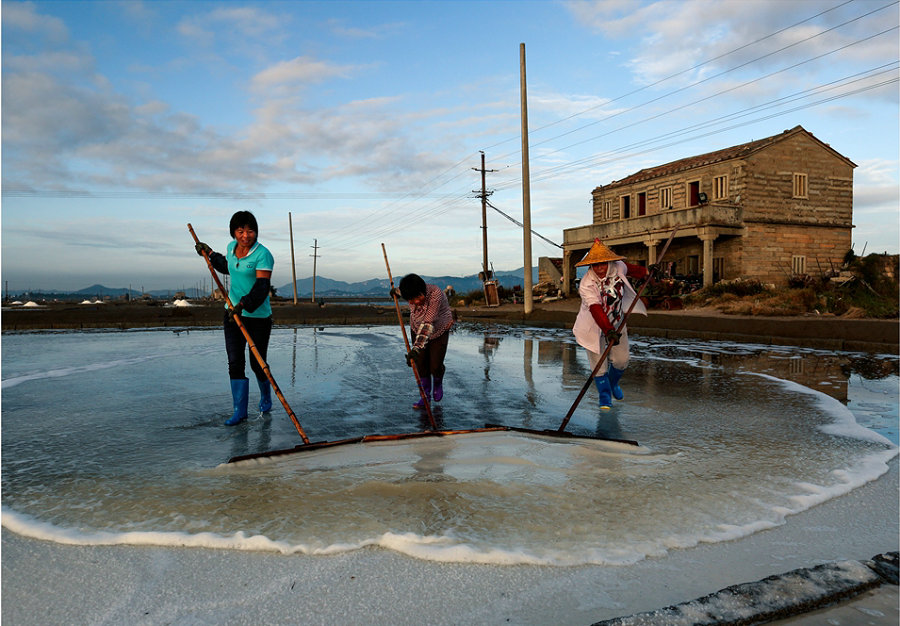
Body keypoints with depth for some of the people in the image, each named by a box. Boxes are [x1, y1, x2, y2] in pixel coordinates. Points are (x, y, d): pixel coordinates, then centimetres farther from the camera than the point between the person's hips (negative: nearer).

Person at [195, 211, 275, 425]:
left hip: (258, 316, -5)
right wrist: (210, 254, 27)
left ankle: (266, 396, 34)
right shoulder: (232, 247, 6)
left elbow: (262, 287, -24)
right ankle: (240, 410, 5)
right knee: (235, 362, -1)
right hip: (233, 312, 6)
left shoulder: (263, 254, -16)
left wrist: (243, 305, -35)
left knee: (258, 363, 4)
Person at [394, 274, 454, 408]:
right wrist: (397, 293, 21)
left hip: (439, 331, -4)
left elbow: (428, 324, -44)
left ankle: (438, 383, 29)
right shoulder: (412, 294, -22)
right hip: (417, 329, 4)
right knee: (421, 364, 1)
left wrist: (416, 349, -50)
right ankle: (426, 393, 22)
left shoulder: (435, 294, -39)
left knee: (435, 366, -5)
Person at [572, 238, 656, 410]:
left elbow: (629, 268, 16)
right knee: (598, 363, -3)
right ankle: (605, 396, 19)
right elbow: (596, 309, -38)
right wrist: (608, 331, -48)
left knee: (621, 360, 7)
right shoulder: (586, 284, -27)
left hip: (616, 322, 5)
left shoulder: (618, 267, -11)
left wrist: (646, 271, 28)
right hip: (594, 326, -4)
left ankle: (613, 383, 40)